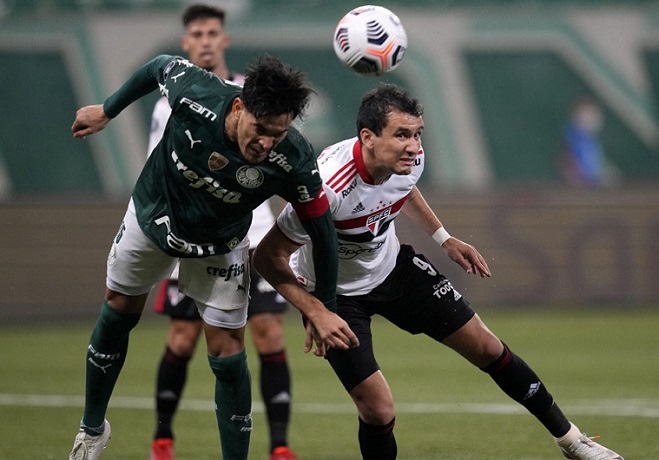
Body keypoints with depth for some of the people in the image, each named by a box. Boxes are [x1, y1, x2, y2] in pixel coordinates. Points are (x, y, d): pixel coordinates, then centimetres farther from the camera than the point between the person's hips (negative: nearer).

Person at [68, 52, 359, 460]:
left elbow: (321, 227, -21)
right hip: (152, 214, 2)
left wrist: (324, 308, -15)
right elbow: (160, 66, -13)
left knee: (227, 356, -4)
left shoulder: (293, 161, -37)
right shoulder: (196, 92, -37)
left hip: (219, 248, -2)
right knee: (119, 313, 19)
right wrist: (107, 111, 2)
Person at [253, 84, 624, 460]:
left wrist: (444, 238, 13)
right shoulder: (329, 187, -38)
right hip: (334, 292, -6)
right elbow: (268, 257, -30)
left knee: (486, 347, 7)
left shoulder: (409, 160, -17)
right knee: (378, 411, -15)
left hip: (391, 264, 6)